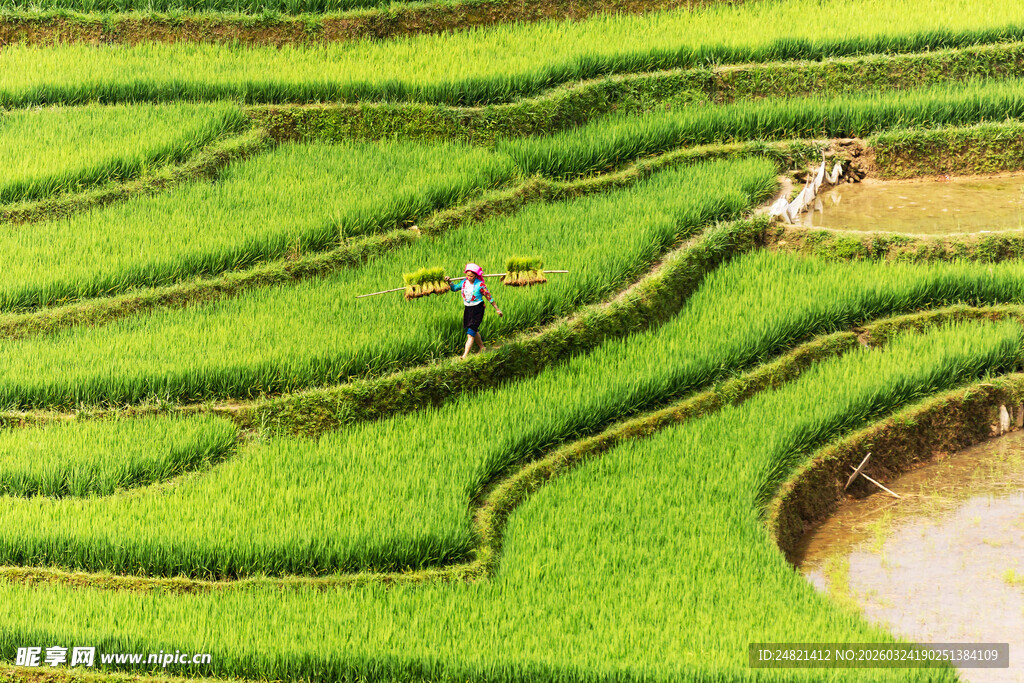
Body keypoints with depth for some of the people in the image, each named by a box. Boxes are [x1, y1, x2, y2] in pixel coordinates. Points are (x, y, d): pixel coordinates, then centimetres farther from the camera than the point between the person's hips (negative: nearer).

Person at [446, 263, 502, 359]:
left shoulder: (480, 285, -15)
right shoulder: (464, 282, 1)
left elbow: (489, 297, -8)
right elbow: (454, 288, 19)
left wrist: (497, 309, -5)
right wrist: (449, 282, -1)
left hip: (477, 309, -7)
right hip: (467, 309, 7)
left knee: (470, 333, -12)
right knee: (474, 331, 19)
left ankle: (465, 355, -16)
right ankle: (482, 348, 40)